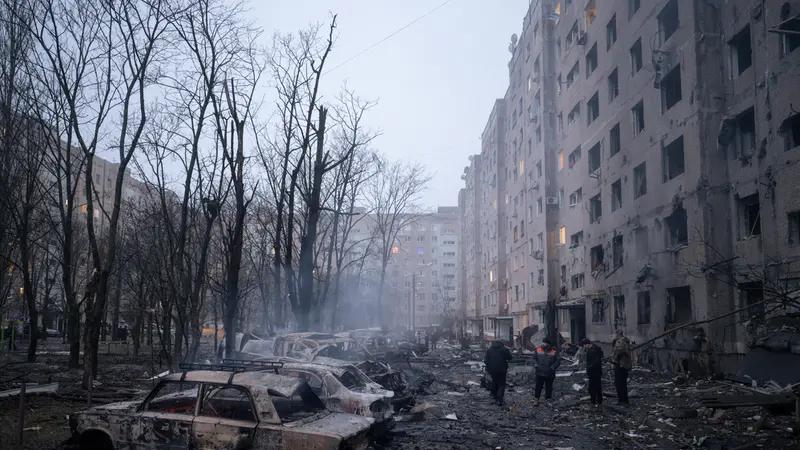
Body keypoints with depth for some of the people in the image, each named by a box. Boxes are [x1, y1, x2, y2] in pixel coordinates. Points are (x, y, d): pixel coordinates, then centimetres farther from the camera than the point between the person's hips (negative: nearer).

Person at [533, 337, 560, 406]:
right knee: (538, 386, 2)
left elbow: (558, 361, -1)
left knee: (549, 387, 10)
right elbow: (534, 358, 10)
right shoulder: (538, 350, 2)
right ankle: (536, 399, 12)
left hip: (549, 374, 0)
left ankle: (548, 399, 25)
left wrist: (553, 367, -13)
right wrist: (536, 364, -7)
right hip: (539, 372, 0)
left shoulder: (554, 352, -2)